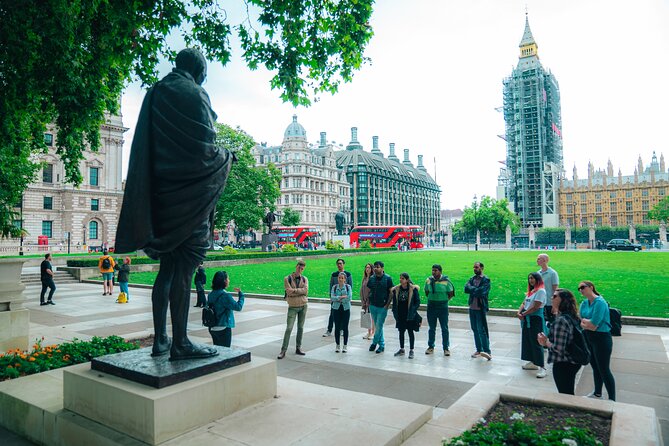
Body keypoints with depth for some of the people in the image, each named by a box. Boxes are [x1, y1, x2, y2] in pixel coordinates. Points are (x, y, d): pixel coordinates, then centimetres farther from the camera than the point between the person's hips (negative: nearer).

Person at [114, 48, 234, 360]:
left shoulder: (155, 94, 18)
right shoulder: (195, 95, -5)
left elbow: (146, 145, 18)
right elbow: (205, 148, -12)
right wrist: (227, 156, 8)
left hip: (162, 189, 8)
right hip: (190, 192, -7)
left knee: (168, 267, 11)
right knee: (184, 268, -6)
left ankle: (160, 340, 15)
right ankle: (180, 344, -2)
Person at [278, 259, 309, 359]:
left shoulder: (305, 279, 2)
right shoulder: (287, 279, -6)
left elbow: (306, 290, -15)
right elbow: (289, 293, -17)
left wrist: (294, 290, -24)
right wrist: (301, 291, -15)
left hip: (303, 306, 3)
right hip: (293, 307, -3)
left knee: (300, 328, 9)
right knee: (289, 328, -6)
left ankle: (298, 348, 20)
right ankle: (283, 351, -1)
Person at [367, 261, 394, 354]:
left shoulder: (387, 278, -7)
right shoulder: (371, 278, 5)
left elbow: (391, 292, -6)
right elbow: (368, 291, 13)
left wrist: (388, 304, -10)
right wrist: (368, 302, 4)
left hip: (382, 307, -4)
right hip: (373, 306, 5)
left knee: (379, 326, -2)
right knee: (377, 326, 12)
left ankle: (374, 342, 15)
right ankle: (382, 344, 23)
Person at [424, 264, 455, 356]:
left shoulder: (446, 281, -7)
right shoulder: (428, 280, 0)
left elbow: (451, 294, 3)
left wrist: (444, 300, 0)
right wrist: (432, 299, 7)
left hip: (443, 307, -2)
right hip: (431, 306, 2)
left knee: (444, 328, 3)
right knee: (431, 328, 11)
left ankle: (446, 348, 14)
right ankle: (431, 347, 23)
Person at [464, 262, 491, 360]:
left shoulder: (486, 280, -7)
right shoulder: (472, 278, 11)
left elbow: (481, 292, -20)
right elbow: (466, 288, -4)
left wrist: (472, 290, -7)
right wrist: (476, 290, -15)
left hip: (480, 308, -6)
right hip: (472, 308, 6)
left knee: (482, 330, -8)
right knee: (475, 329, 12)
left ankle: (487, 351, -4)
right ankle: (479, 350, 22)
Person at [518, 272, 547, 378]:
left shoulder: (541, 291, -12)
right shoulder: (530, 291, 17)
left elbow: (535, 307, -18)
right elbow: (524, 303, 12)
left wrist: (523, 314, -11)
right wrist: (519, 312, -5)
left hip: (535, 319, -9)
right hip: (527, 319, 9)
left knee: (536, 343, -8)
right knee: (527, 341, 14)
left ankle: (541, 367, -4)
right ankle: (532, 362, 26)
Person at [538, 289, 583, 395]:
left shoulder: (561, 320, -25)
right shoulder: (573, 317, 3)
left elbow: (558, 348, -25)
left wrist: (546, 342, -9)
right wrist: (548, 341, 3)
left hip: (563, 365, -8)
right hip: (573, 362, 9)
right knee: (569, 394, 22)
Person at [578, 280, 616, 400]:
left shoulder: (600, 302, -18)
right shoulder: (584, 303, 5)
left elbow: (593, 325, -22)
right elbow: (580, 322, 3)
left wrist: (584, 320, -5)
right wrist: (588, 324, -15)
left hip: (601, 338, -7)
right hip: (588, 338, 8)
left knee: (604, 370, -1)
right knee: (595, 367, 20)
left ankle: (612, 399, 11)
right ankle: (597, 393, 35)